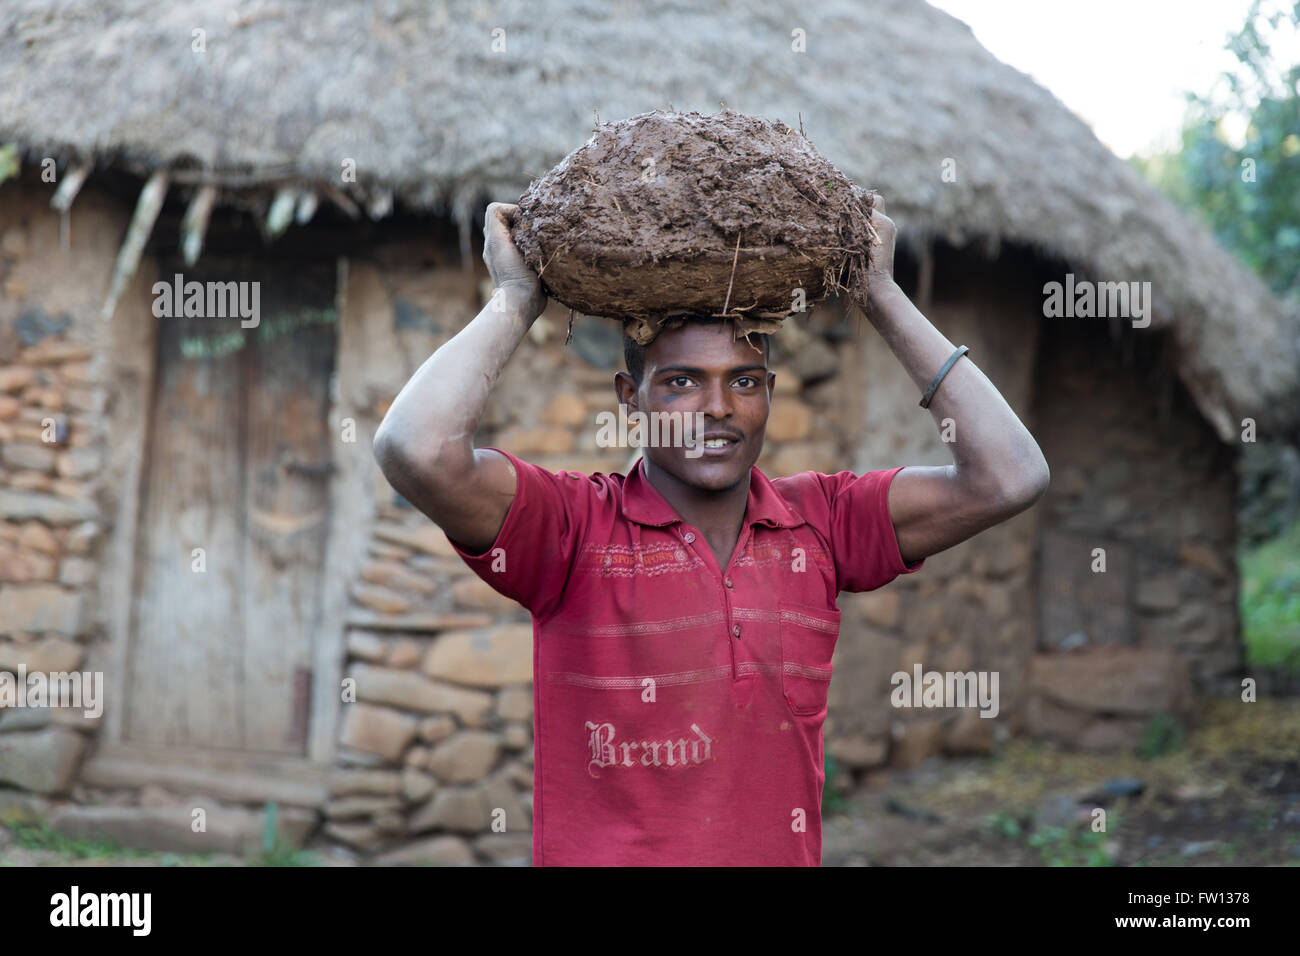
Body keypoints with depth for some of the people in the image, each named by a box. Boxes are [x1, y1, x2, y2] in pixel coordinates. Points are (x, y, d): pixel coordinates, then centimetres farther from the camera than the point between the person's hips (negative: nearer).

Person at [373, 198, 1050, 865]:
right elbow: (417, 452, -19)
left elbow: (1009, 478, -1)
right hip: (599, 853, -3)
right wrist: (516, 300, -6)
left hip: (782, 852, 3)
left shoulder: (820, 524, 6)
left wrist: (883, 299, 3)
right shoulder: (576, 527, -3)